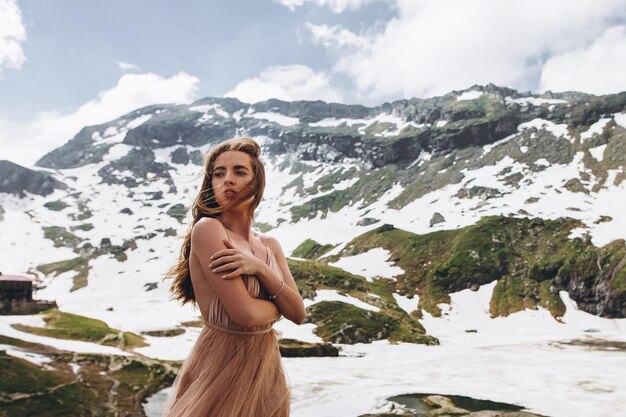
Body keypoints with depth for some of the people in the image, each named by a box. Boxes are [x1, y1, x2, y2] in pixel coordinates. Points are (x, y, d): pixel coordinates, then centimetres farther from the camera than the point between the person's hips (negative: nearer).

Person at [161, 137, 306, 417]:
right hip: (222, 368, -6)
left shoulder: (269, 245, 4)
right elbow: (245, 314, -23)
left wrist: (259, 268, -17)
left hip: (268, 368, 7)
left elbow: (298, 314, -3)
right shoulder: (207, 228, -17)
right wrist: (277, 305, -3)